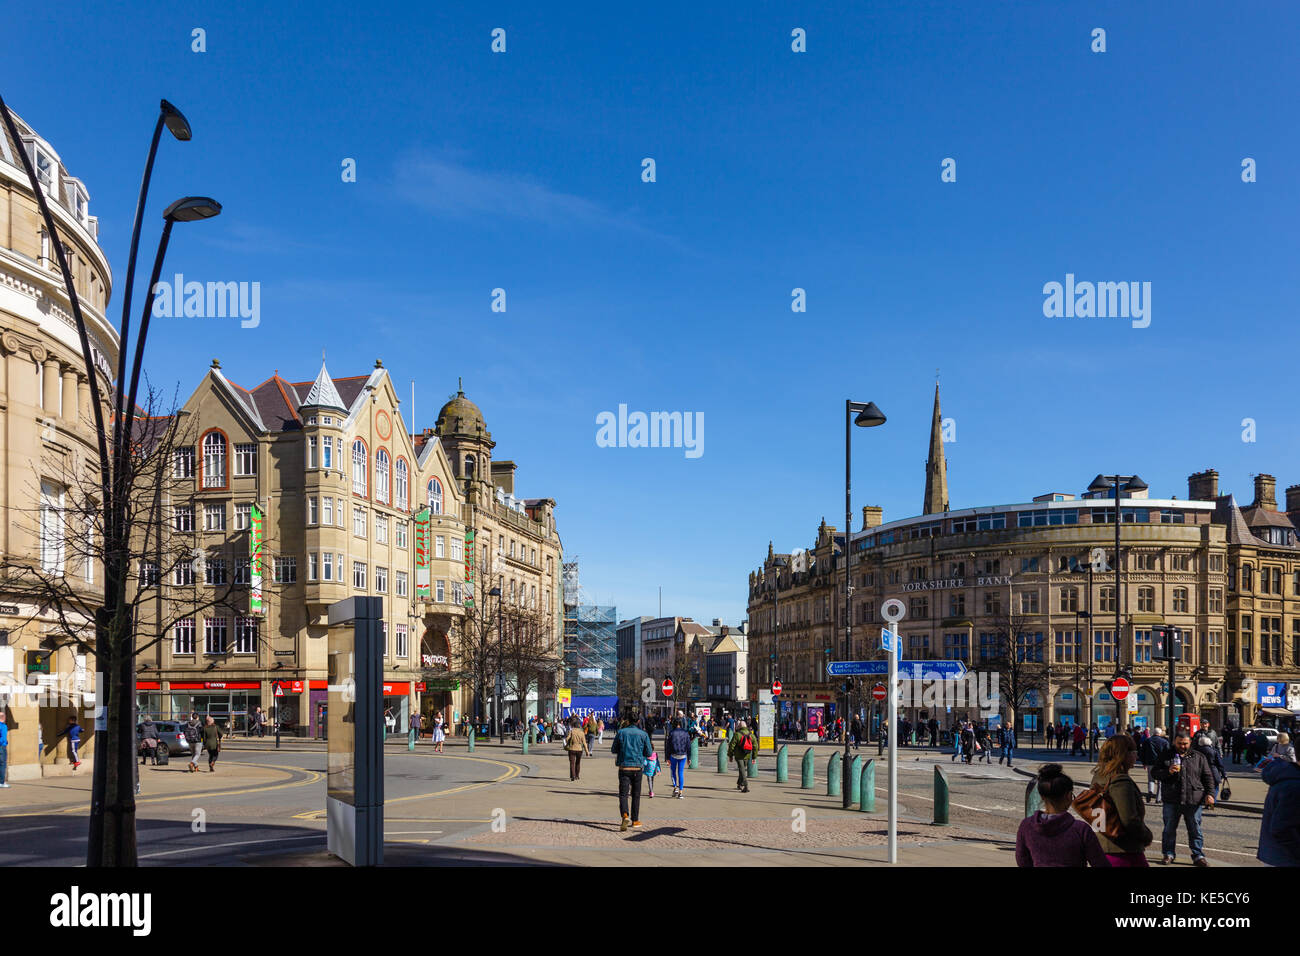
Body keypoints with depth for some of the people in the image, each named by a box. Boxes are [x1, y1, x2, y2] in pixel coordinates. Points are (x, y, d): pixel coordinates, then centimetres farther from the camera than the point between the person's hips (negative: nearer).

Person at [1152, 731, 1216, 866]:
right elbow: (1154, 772, 4)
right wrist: (1168, 772, -14)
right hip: (1171, 801, 0)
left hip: (1194, 801, 0)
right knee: (1169, 829, 8)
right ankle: (1168, 853, 19)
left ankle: (1198, 855, 15)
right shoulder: (1166, 757, 6)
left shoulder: (1198, 758, 8)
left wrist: (1209, 794, -1)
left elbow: (1208, 777, 11)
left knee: (1195, 830, 5)